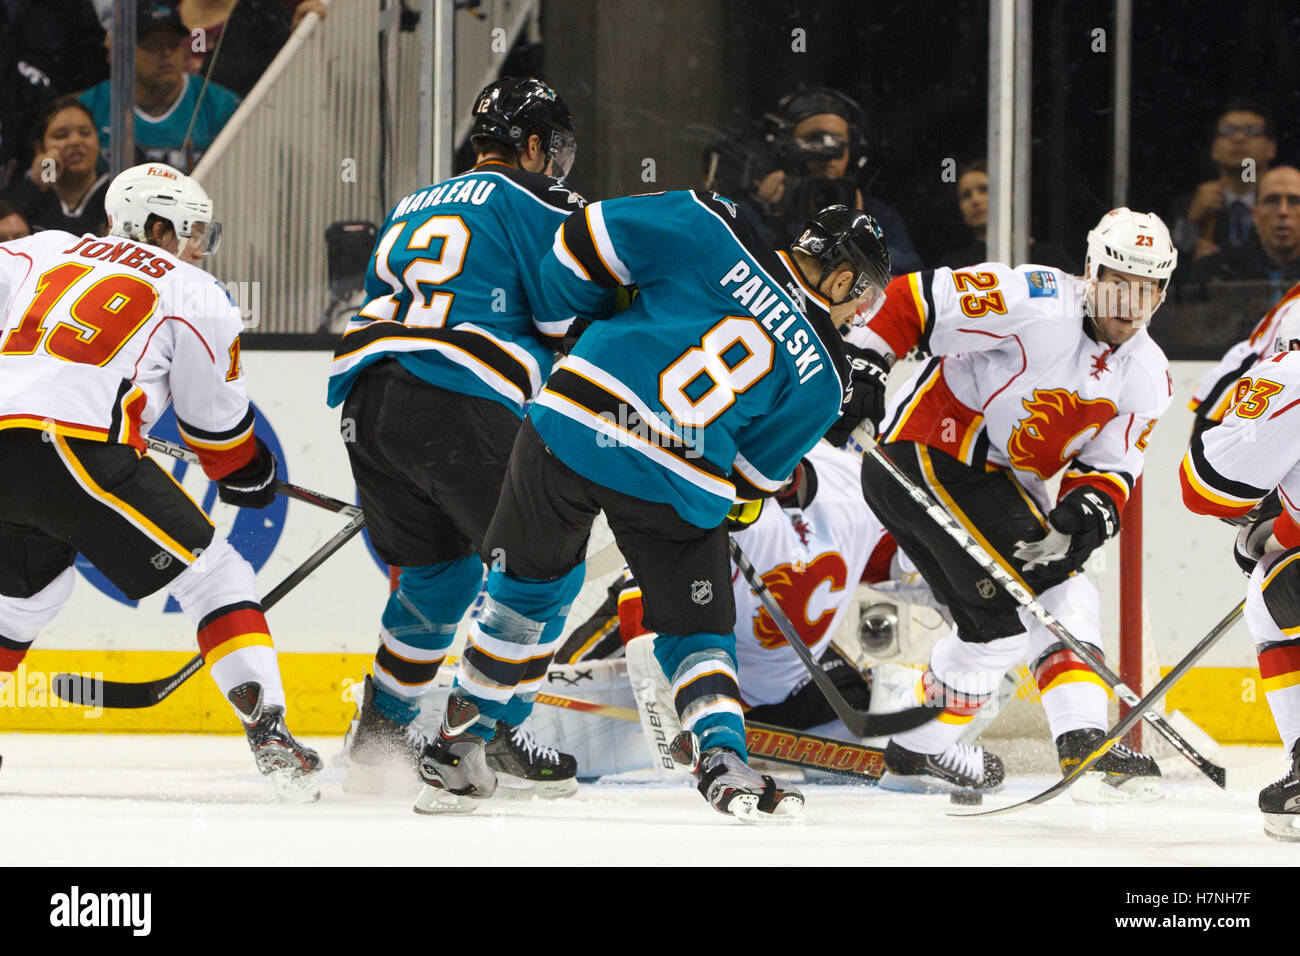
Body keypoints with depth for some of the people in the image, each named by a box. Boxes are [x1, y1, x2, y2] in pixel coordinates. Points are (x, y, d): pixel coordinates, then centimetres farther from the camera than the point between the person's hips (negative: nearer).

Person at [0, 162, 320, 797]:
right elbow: (215, 419, 17)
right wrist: (250, 475, 35)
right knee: (212, 574, 5)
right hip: (76, 450, -5)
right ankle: (268, 733, -7)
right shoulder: (192, 292, 13)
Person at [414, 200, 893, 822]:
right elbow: (754, 472, 10)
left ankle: (455, 751, 26)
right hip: (680, 489, -2)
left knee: (530, 585, 20)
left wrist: (591, 324, 23)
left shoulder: (710, 233, 5)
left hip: (572, 427, 2)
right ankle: (722, 757, -2)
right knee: (696, 625, 18)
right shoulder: (825, 378, 5)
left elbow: (580, 246, 6)